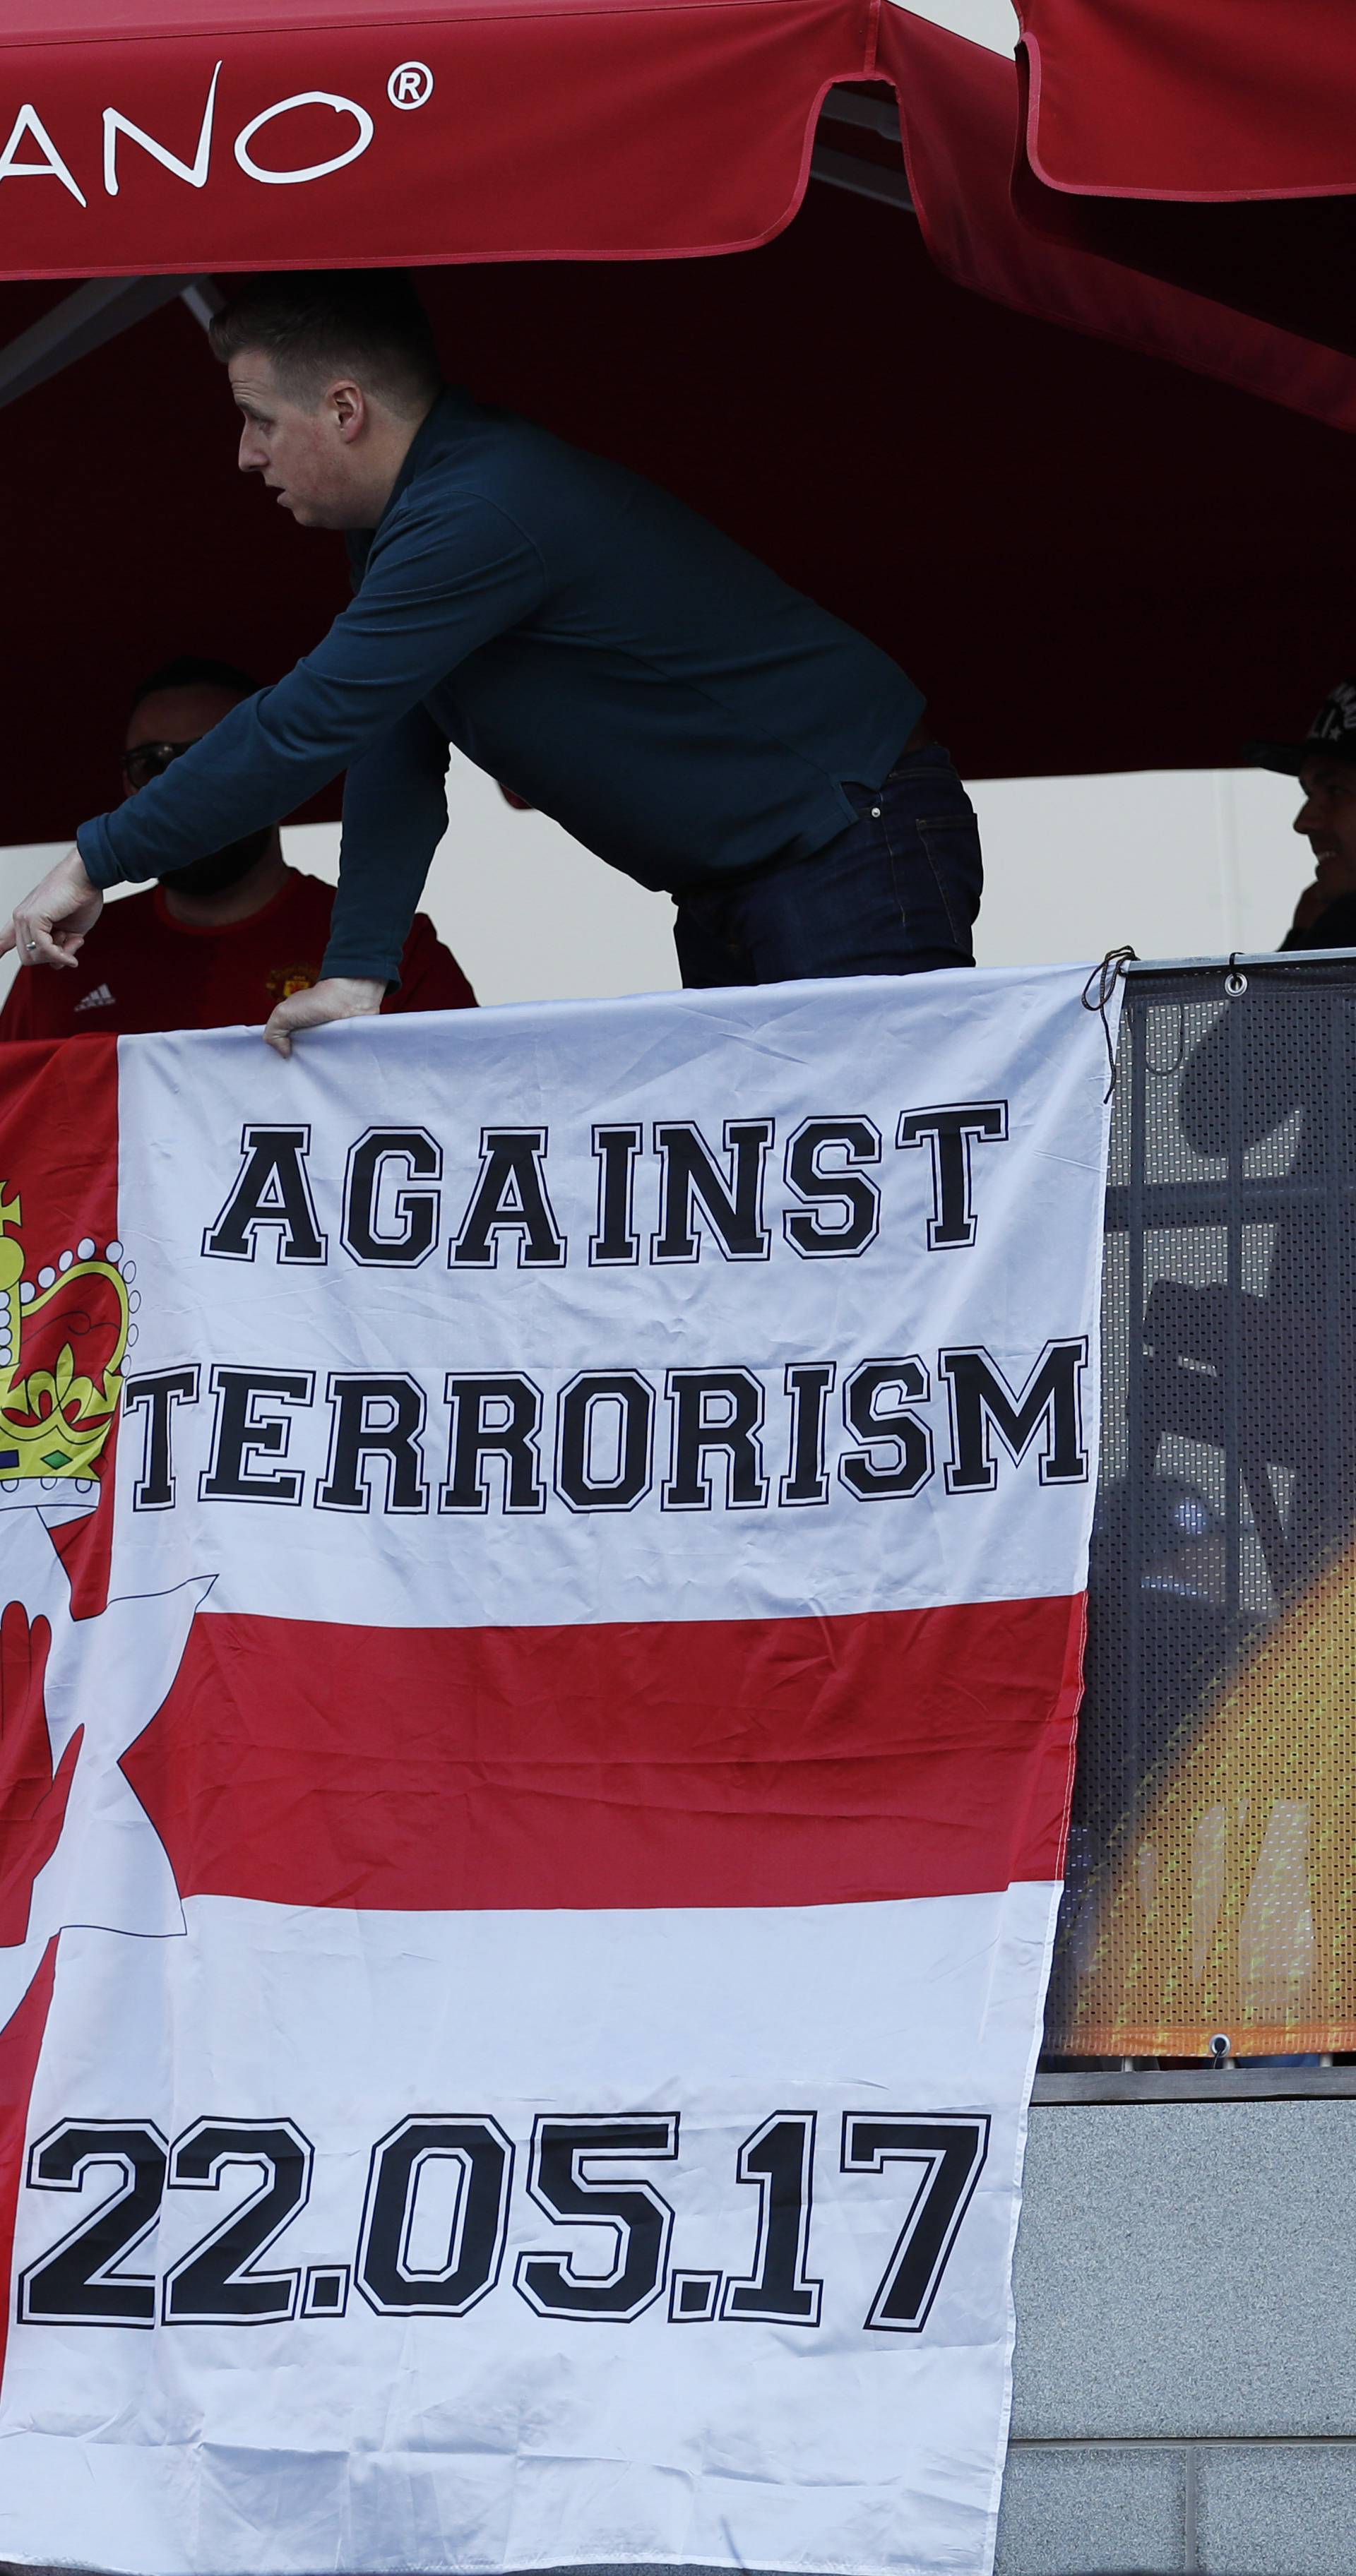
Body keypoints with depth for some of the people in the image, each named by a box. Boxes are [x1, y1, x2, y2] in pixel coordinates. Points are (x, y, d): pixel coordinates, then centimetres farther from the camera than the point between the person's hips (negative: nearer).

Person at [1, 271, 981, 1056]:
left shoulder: (482, 516, -25)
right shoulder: (404, 524, 9)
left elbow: (305, 727, -25)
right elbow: (396, 759, 6)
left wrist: (98, 862, -17)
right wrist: (358, 974, -5)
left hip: (854, 844, -10)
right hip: (733, 894, 10)